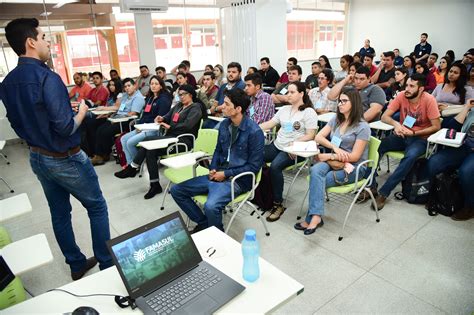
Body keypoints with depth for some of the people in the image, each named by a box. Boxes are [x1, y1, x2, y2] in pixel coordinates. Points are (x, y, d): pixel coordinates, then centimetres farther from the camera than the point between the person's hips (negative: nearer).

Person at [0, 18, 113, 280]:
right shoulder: (47, 78, -23)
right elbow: (65, 127, -26)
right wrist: (81, 112, -8)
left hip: (37, 158, 8)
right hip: (65, 159, -8)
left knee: (59, 213, 16)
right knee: (97, 207, 8)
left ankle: (77, 265, 31)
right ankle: (107, 264, 18)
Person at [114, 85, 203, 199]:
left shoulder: (195, 108, -1)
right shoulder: (178, 106, 23)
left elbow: (187, 125, -15)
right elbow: (168, 117, 17)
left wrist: (170, 127, -13)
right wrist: (162, 119, -5)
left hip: (183, 140, -7)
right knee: (150, 151, -21)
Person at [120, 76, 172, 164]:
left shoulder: (164, 99, -8)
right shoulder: (149, 98, 18)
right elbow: (145, 114, 19)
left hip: (155, 130, -9)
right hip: (144, 127, 9)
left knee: (130, 142, -20)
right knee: (123, 139, -4)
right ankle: (130, 163, -3)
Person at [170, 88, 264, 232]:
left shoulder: (254, 131, -17)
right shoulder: (224, 125, 4)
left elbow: (254, 166, -14)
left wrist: (226, 174, -15)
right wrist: (213, 169, -1)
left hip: (237, 179, -7)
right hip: (218, 175, 8)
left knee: (211, 206, -34)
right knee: (177, 190, 2)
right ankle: (204, 223, 12)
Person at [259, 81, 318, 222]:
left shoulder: (309, 112, -3)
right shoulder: (284, 109, 17)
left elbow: (310, 135, -9)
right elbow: (269, 124, 14)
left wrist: (294, 143, -23)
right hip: (276, 146, 7)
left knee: (275, 166, -33)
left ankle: (278, 204, -17)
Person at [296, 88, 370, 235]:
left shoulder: (362, 127, -8)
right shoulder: (336, 120, 12)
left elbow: (354, 157, -13)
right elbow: (318, 137, 3)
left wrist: (329, 156, -15)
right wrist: (335, 148, -14)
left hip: (354, 167, -5)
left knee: (317, 181, -29)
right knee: (315, 170, -31)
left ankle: (312, 218, -20)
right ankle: (316, 217, -37)